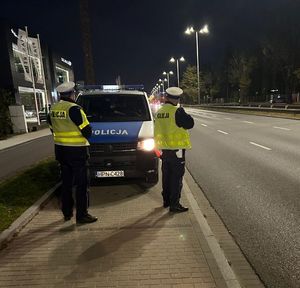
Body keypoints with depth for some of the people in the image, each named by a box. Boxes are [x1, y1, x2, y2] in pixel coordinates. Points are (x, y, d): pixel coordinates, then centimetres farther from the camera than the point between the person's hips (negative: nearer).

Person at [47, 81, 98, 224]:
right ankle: (81, 215, 9)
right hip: (76, 151, -7)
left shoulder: (53, 109, 6)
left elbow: (53, 129, 16)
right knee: (82, 184, 2)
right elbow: (87, 131, -17)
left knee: (66, 182, 17)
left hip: (60, 150, 8)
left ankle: (67, 213, 28)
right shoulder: (74, 109, -18)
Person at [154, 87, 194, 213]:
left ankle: (166, 200, 29)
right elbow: (190, 123, -11)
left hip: (164, 149, 7)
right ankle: (174, 204, 6)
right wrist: (185, 115, 4)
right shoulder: (177, 111, -16)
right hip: (176, 149, -7)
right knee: (176, 178, 1)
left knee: (166, 176, 17)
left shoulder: (159, 112, 6)